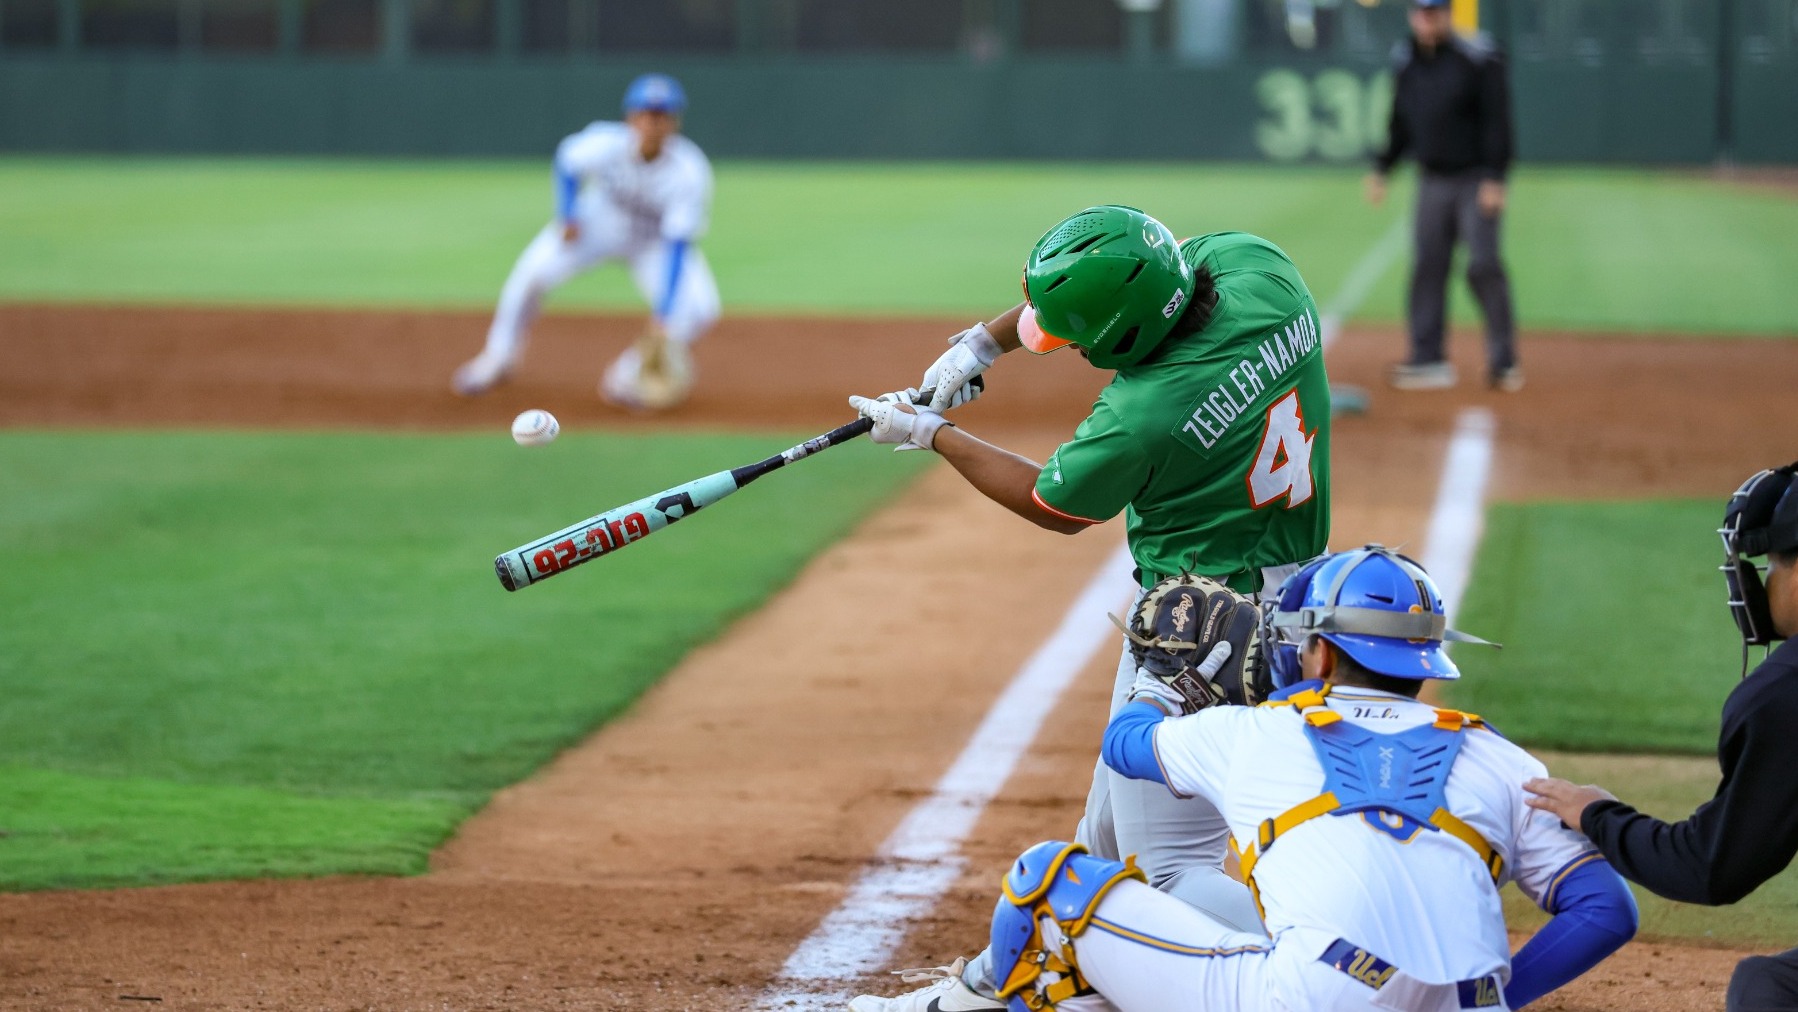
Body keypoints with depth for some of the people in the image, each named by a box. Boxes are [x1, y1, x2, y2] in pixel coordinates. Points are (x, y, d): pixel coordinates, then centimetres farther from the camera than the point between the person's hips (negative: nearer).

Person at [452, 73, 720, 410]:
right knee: (534, 270, -21)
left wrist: (662, 319, -37)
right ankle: (497, 358, 4)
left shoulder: (689, 173, -33)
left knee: (700, 308, -22)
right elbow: (567, 159, -4)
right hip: (601, 222, 0)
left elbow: (677, 247, -32)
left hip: (657, 240, 0)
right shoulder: (605, 144, -29)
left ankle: (630, 375, 0)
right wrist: (567, 216, -13)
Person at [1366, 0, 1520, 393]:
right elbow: (1401, 126, 17)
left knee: (1484, 267, -9)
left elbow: (1497, 121, -13)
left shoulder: (1477, 59, -9)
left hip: (1475, 180, -5)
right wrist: (1381, 169, 7)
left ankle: (1504, 363, -3)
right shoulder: (1408, 64, 8)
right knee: (1426, 269, 3)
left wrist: (1494, 180, -19)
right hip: (1431, 181, 5)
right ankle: (1428, 361, 9)